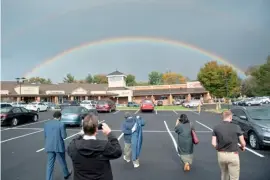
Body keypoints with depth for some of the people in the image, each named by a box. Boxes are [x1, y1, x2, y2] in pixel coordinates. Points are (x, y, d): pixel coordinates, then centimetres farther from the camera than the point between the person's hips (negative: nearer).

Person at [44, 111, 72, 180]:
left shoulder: (46, 124, 2)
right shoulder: (61, 124, -15)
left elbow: (45, 135, 9)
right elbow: (64, 136, -14)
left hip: (49, 147, 4)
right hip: (59, 146, -4)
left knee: (50, 164, 11)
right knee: (62, 162, 17)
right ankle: (66, 174, 37)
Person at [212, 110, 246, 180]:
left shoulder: (216, 128, -3)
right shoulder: (236, 127, -9)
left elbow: (214, 143, -6)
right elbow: (243, 143, -3)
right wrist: (243, 147, 20)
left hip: (221, 155, 3)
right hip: (233, 155, -3)